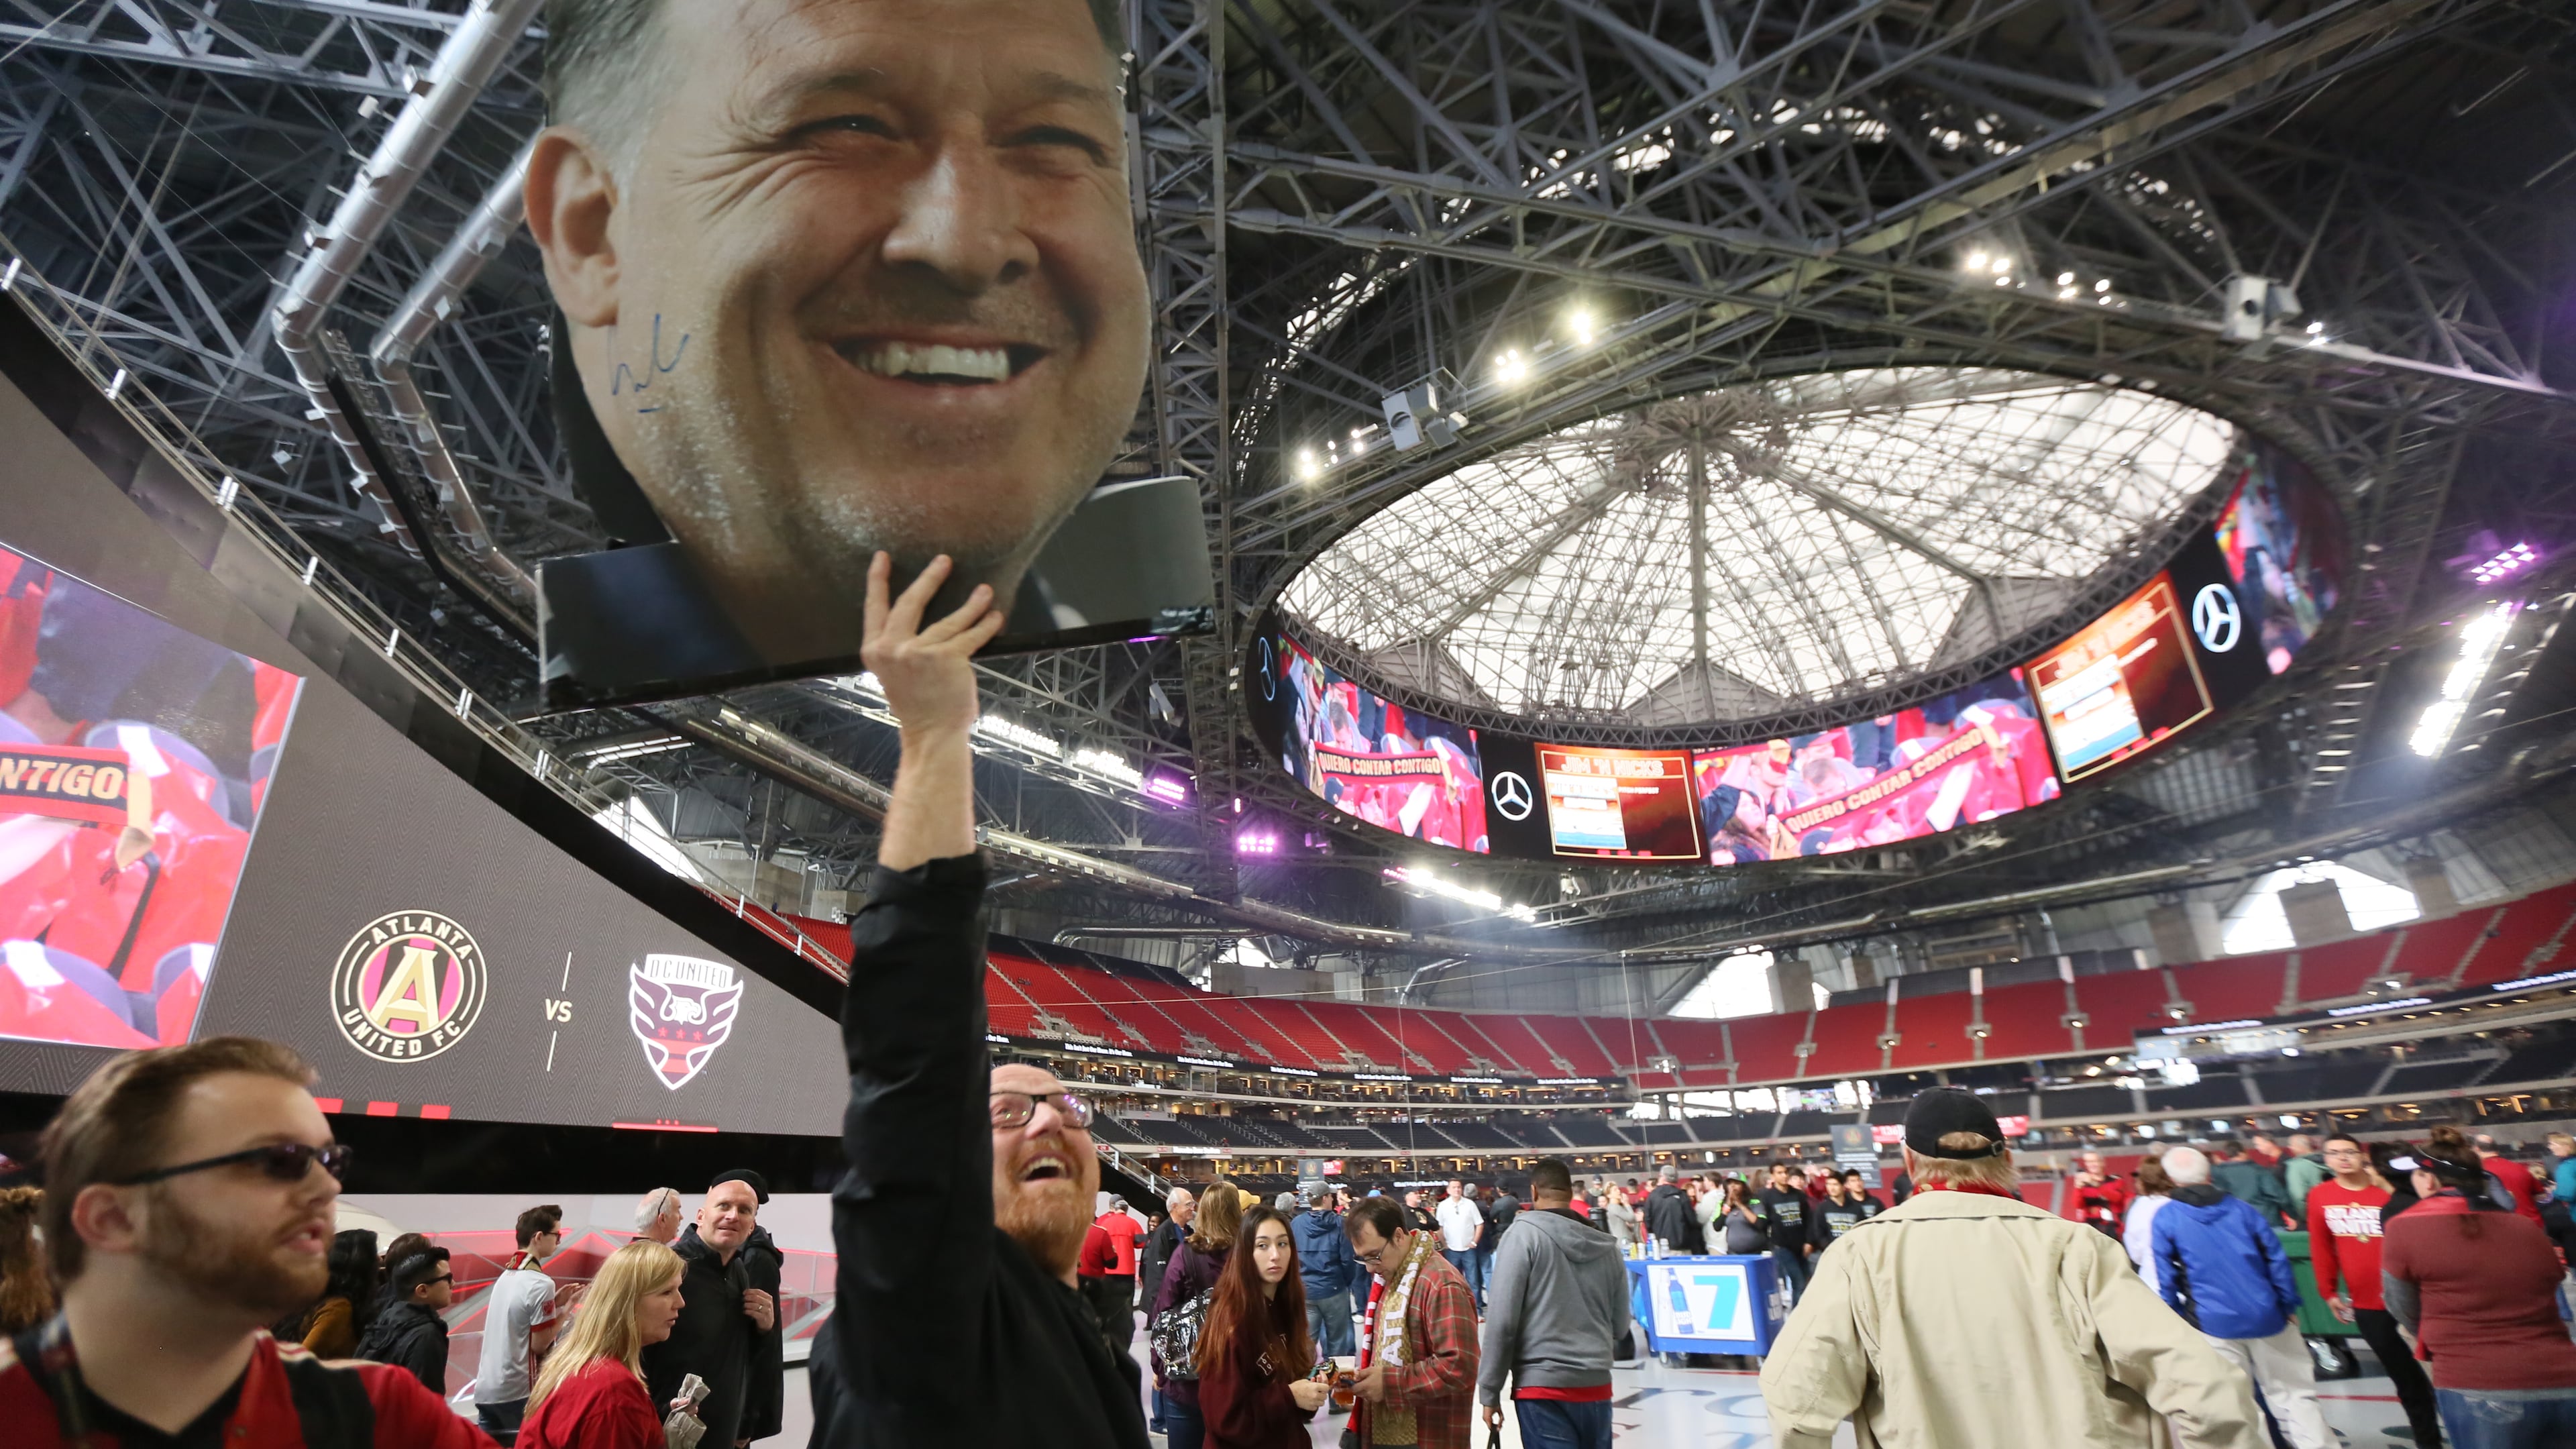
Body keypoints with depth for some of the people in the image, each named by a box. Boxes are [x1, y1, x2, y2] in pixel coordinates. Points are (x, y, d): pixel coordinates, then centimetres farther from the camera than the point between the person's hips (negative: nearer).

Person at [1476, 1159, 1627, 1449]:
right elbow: (1620, 1327, 14)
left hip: (1544, 1387, -5)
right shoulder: (1606, 1245, 7)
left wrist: (1489, 1392, -4)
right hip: (1597, 1387, 5)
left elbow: (1501, 1320, -11)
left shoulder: (1524, 1235, -8)